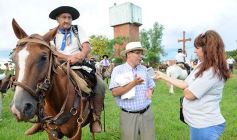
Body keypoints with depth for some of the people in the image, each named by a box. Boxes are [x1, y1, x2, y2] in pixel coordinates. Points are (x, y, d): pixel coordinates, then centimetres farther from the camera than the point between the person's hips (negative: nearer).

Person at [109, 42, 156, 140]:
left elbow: (151, 86, 16)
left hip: (147, 113, 4)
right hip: (128, 115, -3)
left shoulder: (144, 69, 6)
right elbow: (115, 92, -16)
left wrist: (150, 91, -7)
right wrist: (133, 83, -24)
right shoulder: (118, 70, -7)